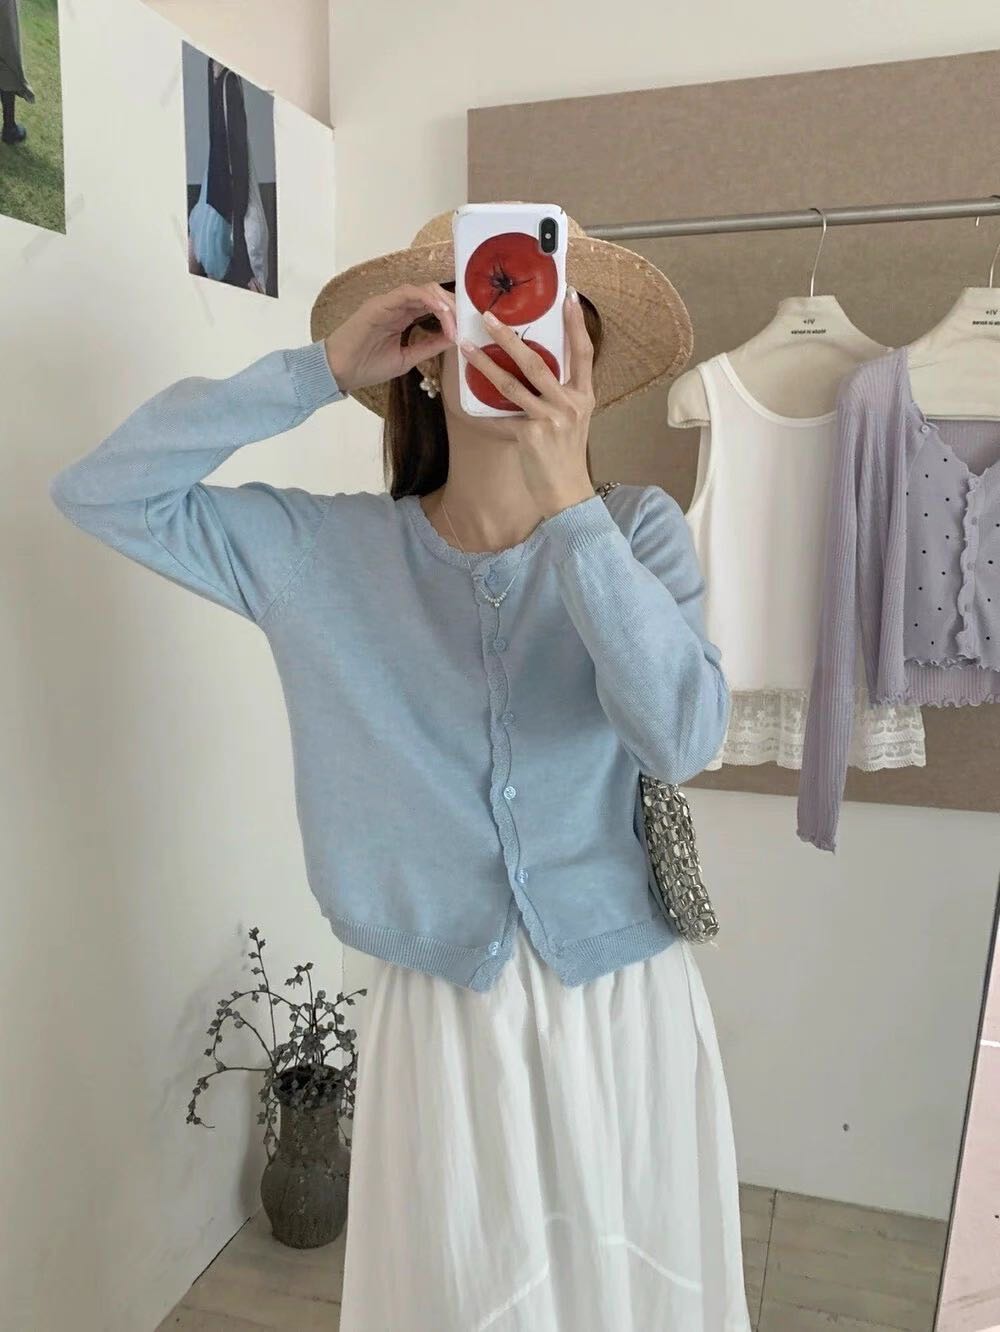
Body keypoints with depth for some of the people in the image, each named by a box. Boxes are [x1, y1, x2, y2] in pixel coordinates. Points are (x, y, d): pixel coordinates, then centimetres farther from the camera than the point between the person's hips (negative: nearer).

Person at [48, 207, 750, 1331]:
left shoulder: (637, 531, -8)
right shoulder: (322, 550, -6)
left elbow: (682, 737, -22)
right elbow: (100, 490, -8)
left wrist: (567, 502, -29)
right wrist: (322, 372, -15)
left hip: (626, 1008, 1)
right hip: (439, 1018, 0)